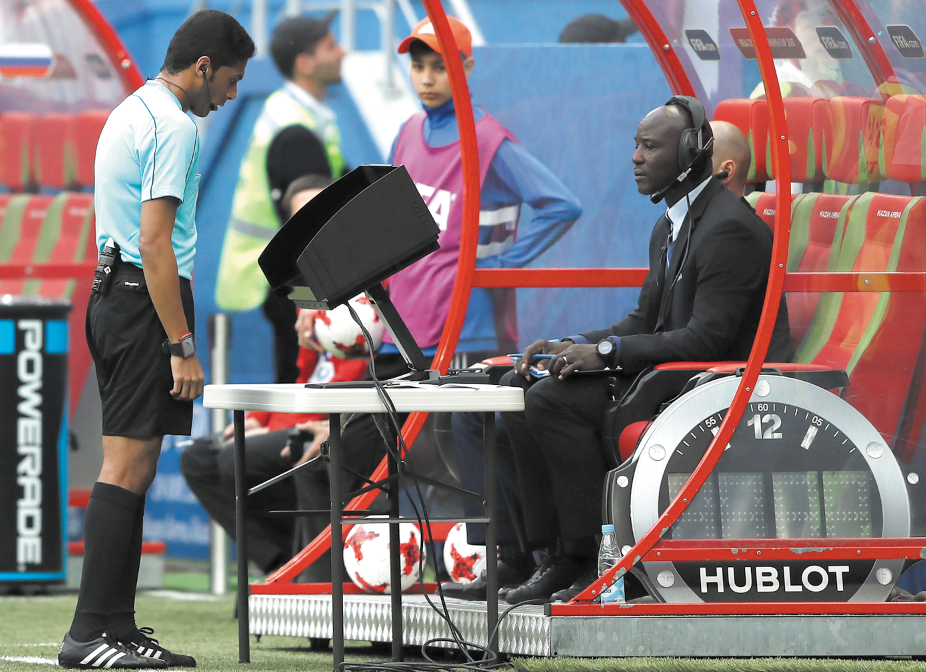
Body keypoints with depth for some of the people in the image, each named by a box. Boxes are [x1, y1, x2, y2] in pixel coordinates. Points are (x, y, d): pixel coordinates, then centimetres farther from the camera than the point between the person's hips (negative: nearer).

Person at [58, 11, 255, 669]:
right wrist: (182, 346, -20)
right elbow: (154, 242, -20)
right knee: (128, 468, -11)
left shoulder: (131, 112, 19)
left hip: (114, 291, 10)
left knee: (131, 469, 10)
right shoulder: (172, 126, -14)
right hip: (147, 299, -10)